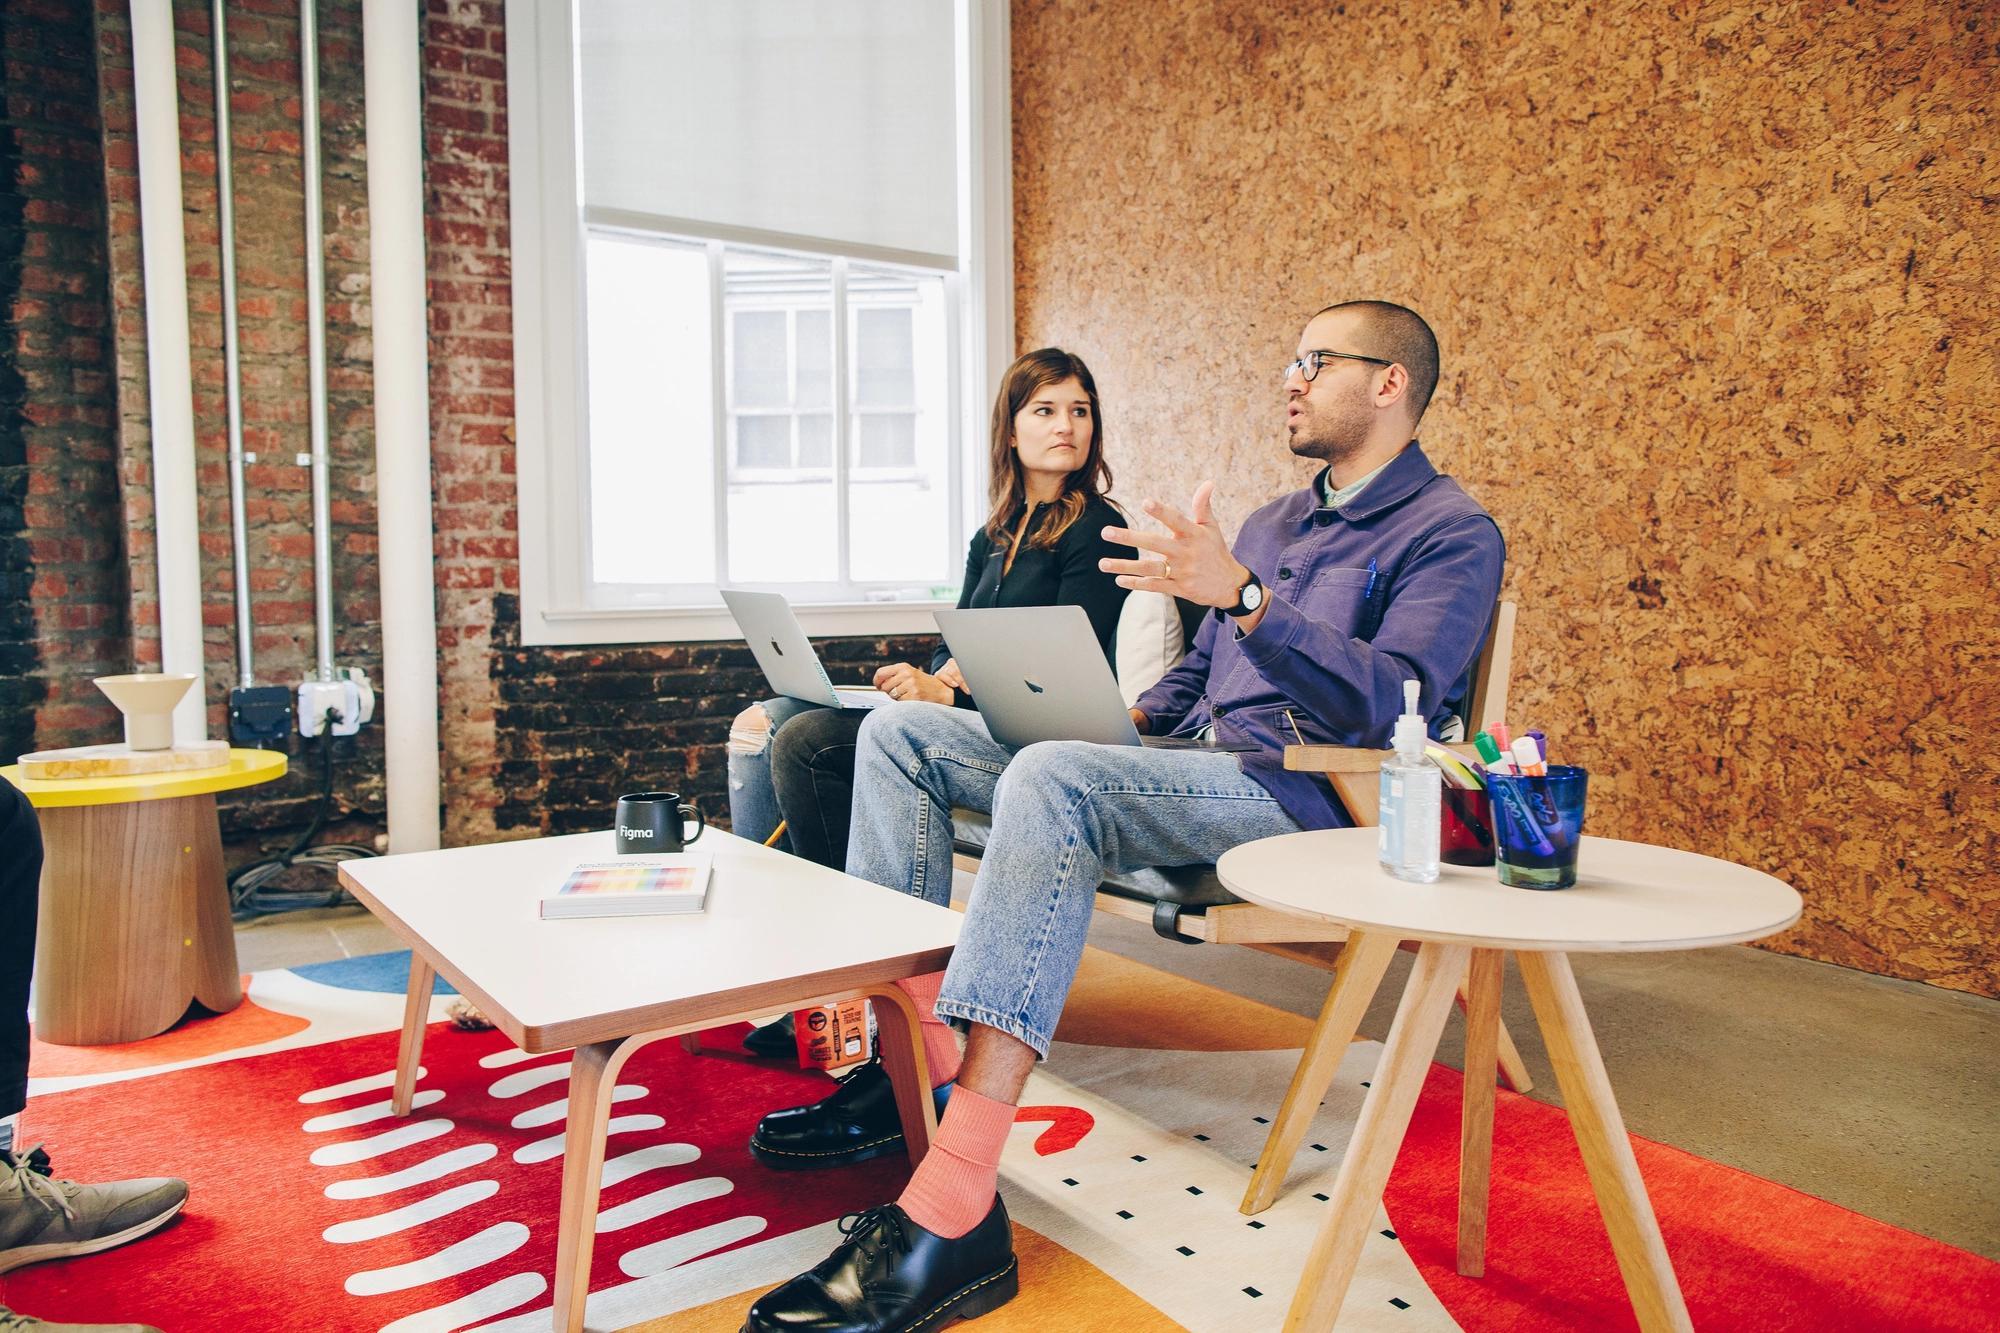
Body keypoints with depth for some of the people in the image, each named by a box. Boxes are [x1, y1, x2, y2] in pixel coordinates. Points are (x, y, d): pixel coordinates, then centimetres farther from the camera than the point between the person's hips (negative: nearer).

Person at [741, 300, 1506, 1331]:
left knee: (1051, 781, -39)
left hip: (1302, 798, -9)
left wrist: (1241, 593, -31)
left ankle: (953, 1217, -42)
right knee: (902, 731, -2)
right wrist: (1118, 719, 9)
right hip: (1192, 769, 9)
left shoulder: (1450, 534, -1)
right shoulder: (1272, 522, 26)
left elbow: (1387, 706, -19)